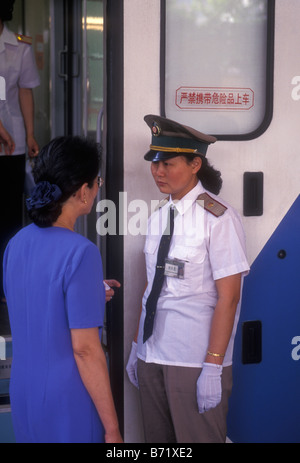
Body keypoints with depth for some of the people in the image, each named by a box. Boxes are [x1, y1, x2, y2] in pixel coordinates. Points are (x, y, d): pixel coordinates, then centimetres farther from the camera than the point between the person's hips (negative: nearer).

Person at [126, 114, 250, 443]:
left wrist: (213, 367, -17)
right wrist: (138, 345, 12)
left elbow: (227, 298, -14)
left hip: (195, 362, -6)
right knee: (157, 439, 15)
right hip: (152, 355, 7)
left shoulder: (218, 218, -12)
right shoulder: (158, 216, 8)